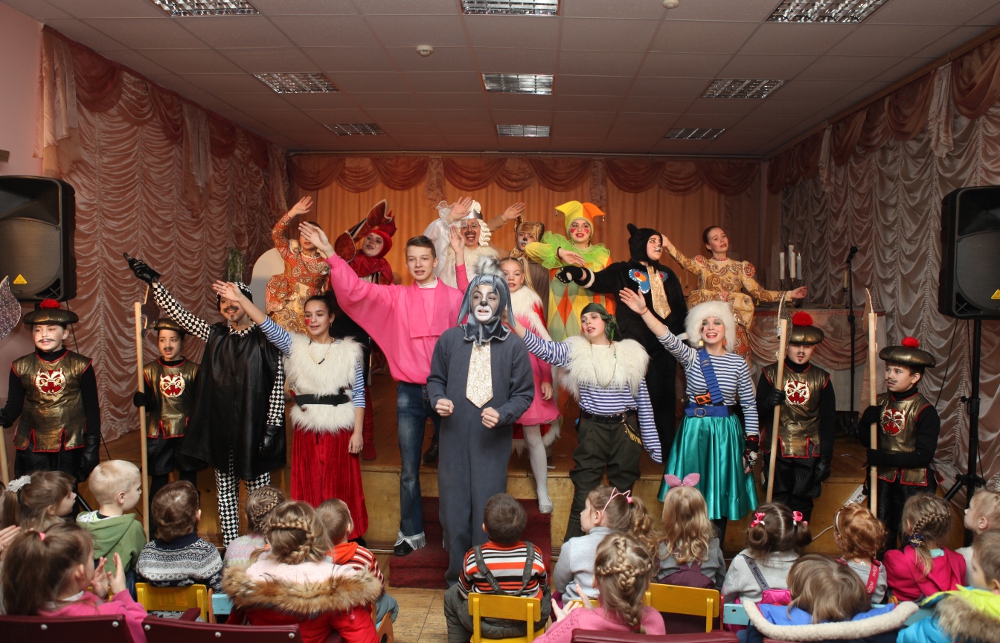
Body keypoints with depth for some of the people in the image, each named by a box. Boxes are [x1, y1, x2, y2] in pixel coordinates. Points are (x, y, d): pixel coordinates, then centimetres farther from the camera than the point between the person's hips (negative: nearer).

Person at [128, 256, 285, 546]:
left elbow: (278, 384, -7)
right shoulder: (215, 335, 7)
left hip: (253, 430, -5)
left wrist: (272, 426, -11)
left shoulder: (265, 338, -6)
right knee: (226, 493, 12)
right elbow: (178, 313, 11)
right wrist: (153, 281, 8)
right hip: (220, 430, 5)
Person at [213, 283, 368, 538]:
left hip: (340, 430, -2)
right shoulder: (295, 347, 5)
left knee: (341, 488, 5)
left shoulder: (348, 351, -1)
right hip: (306, 431, 2)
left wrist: (358, 432, -6)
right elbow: (268, 326, -7)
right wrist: (241, 299, -18)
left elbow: (358, 394, -1)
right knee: (309, 489, 8)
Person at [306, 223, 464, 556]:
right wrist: (330, 253, -15)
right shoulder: (395, 297, 5)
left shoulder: (454, 297, 1)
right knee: (408, 470, 8)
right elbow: (354, 289, -5)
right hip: (410, 392, 1)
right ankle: (412, 533, 23)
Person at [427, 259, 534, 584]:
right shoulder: (450, 338, 4)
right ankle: (456, 577, 21)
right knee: (454, 509, 5)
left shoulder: (513, 345, 0)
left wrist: (503, 414, -15)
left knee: (488, 510, 1)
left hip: (493, 442, -1)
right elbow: (435, 379, 15)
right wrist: (438, 399, -6)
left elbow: (524, 393, 3)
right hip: (454, 439, 1)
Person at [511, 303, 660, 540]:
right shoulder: (576, 351, 2)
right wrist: (512, 322, -23)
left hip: (625, 430, 1)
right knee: (583, 495, 3)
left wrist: (651, 441, 4)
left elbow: (643, 399, 4)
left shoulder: (630, 353, 2)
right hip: (591, 430, -1)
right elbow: (542, 348, -11)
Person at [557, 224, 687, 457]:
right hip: (637, 344, -4)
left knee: (665, 394, 4)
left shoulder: (667, 274, 18)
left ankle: (667, 444, 13)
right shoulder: (623, 271, 2)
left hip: (666, 343, 4)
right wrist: (578, 273, -37)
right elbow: (598, 280, -16)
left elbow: (680, 307, 20)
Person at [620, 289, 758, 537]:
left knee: (721, 496, 7)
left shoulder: (738, 363, 2)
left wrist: (751, 448, 1)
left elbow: (749, 406, 4)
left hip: (727, 433, 1)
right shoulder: (691, 357, -1)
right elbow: (668, 338, -20)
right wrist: (644, 311, -35)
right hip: (694, 432, 0)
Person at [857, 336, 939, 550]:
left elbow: (923, 456, -15)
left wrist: (884, 458, -20)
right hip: (883, 482, 4)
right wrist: (868, 419, -16)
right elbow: (865, 441, 3)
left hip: (913, 486, -4)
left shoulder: (925, 411, -14)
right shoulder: (880, 402, 0)